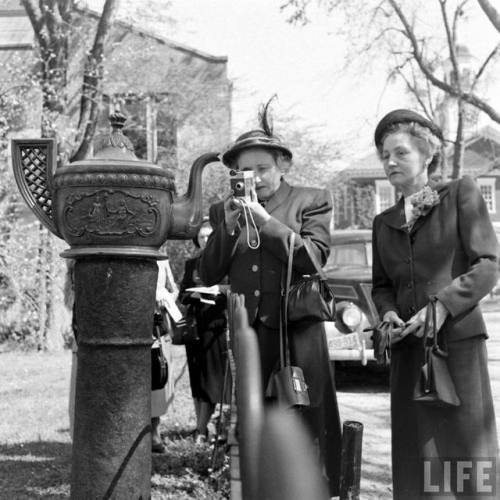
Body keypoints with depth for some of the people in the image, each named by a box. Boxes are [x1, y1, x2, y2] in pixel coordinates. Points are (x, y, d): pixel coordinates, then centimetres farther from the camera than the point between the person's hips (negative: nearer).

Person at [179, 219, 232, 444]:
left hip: (218, 323, -3)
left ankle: (202, 428, -7)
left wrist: (222, 292, -17)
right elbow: (182, 295, 13)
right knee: (198, 378, 5)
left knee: (215, 376, -7)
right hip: (195, 325, 3)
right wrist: (194, 295, -7)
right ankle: (201, 427, 12)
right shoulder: (191, 264, 14)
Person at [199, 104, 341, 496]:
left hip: (297, 333, -2)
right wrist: (228, 226, -6)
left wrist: (265, 219, -12)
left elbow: (313, 258, -9)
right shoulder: (224, 210, 13)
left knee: (309, 422, -2)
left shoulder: (312, 201, 5)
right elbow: (209, 275, 7)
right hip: (244, 332, 3)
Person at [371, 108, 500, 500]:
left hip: (458, 340, -4)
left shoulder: (461, 194, 3)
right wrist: (388, 313, 0)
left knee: (465, 450, -6)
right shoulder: (384, 222, 17)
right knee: (416, 457, 3)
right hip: (408, 348, 5)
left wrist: (443, 305, -15)